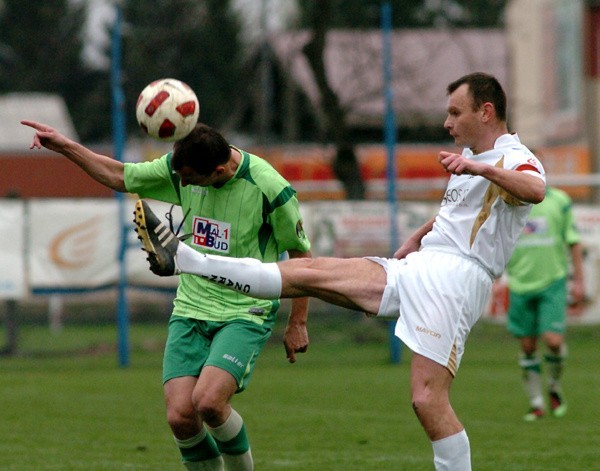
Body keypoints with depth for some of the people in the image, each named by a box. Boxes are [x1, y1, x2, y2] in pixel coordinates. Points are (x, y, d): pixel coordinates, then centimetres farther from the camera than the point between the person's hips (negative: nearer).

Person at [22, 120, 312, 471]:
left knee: (208, 401, -26)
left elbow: (301, 253, -3)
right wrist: (64, 146, 8)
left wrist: (298, 323, 1)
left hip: (245, 314, -5)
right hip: (191, 310, 5)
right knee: (180, 416, -12)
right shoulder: (181, 168, -2)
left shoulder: (270, 188, -16)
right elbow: (119, 176, 14)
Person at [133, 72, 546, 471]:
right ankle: (183, 260, 4)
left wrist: (482, 168, -46)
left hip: (453, 279, -8)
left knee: (428, 400, -18)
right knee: (311, 273, 5)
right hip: (413, 270, 8)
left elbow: (536, 190, -33)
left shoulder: (515, 160, -8)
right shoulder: (469, 156, 22)